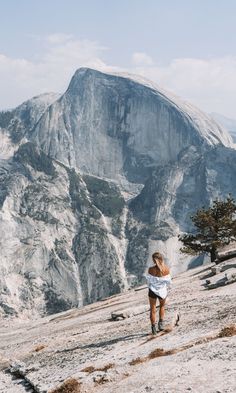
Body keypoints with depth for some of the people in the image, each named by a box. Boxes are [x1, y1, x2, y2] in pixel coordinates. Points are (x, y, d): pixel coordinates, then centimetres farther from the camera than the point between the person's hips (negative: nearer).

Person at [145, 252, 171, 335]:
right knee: (162, 306, 29)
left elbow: (149, 280, -10)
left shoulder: (151, 269, -23)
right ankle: (161, 322, 19)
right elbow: (168, 281, -9)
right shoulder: (166, 269, -19)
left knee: (153, 309, 15)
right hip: (163, 290, 1)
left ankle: (153, 328, 17)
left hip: (153, 290, -1)